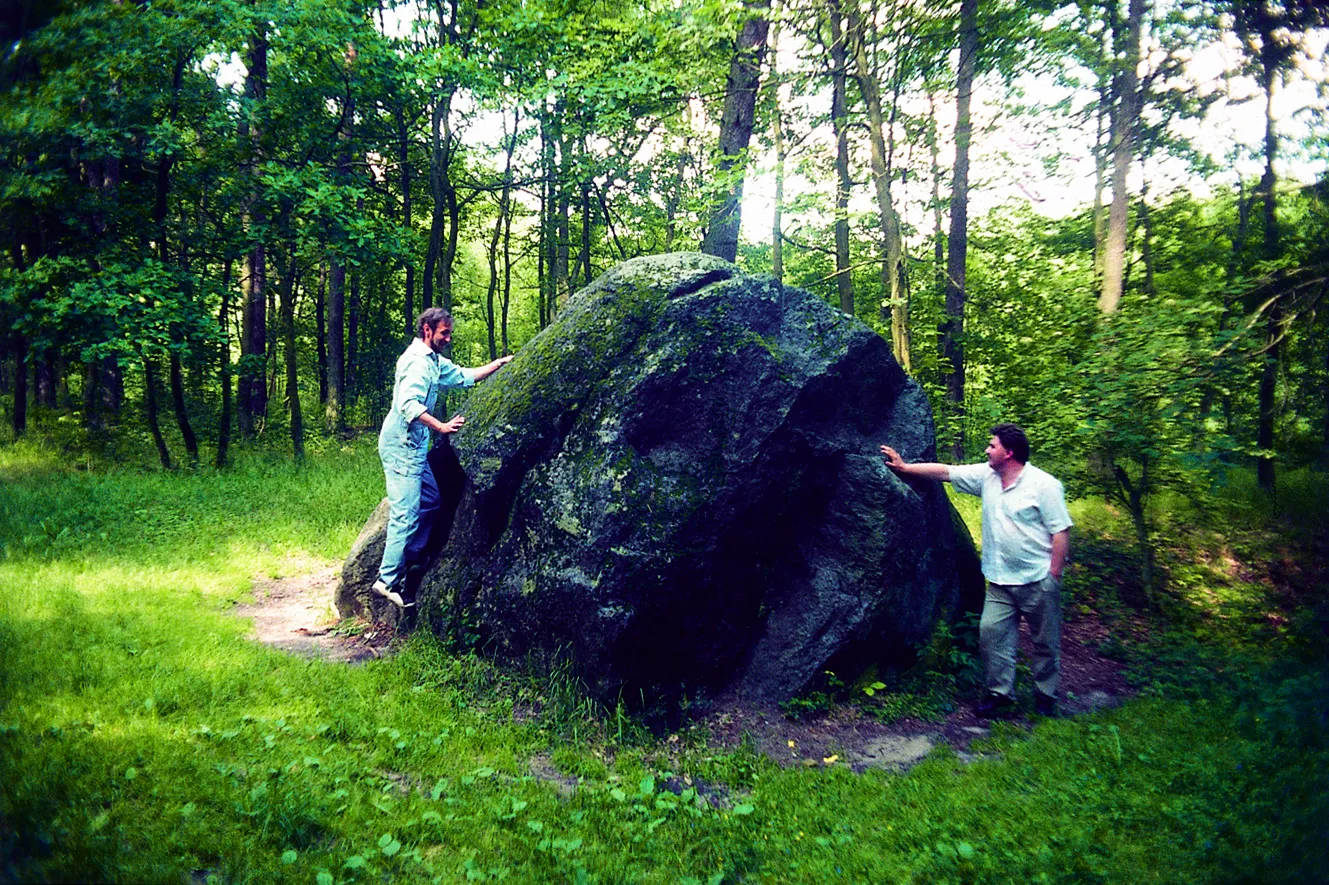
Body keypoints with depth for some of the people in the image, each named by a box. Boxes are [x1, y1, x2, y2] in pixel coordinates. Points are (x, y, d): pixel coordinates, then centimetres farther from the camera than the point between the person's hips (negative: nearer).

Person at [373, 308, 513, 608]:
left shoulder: (436, 361, 15)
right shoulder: (417, 361, -17)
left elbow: (464, 376, 26)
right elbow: (410, 405, -28)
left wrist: (499, 363, 21)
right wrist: (442, 427, -31)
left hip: (414, 447, 11)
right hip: (401, 447, -11)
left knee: (430, 500, 17)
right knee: (406, 513, -10)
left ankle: (408, 559, 25)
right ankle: (389, 580, -4)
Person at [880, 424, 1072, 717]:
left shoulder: (1044, 485, -12)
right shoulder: (986, 476, 4)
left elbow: (1061, 531, -12)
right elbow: (944, 472, 7)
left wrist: (1054, 575, -14)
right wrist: (903, 467, 4)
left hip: (1038, 580, -5)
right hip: (1001, 580, 5)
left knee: (1045, 641, 8)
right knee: (991, 632, 0)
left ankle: (1045, 697, 24)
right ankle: (999, 692, 13)